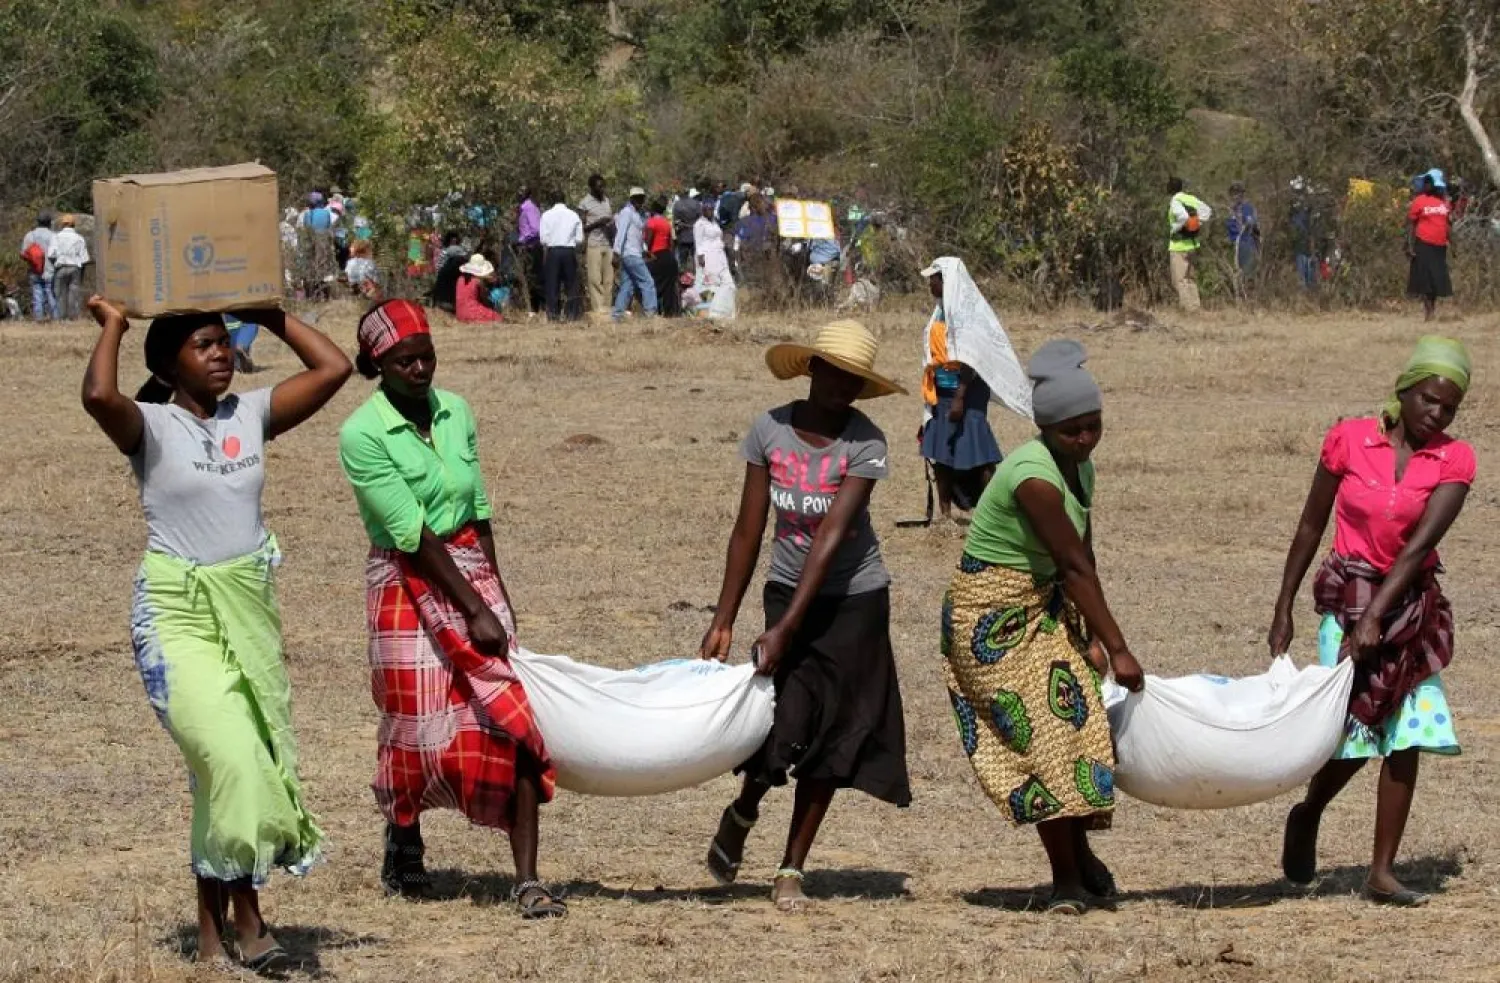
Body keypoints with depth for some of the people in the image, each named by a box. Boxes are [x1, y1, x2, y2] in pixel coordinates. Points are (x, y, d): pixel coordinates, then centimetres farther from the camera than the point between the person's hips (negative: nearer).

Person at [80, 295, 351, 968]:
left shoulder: (251, 414, 6)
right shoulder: (150, 427, -7)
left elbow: (333, 367, 3)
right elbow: (98, 396, -28)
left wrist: (270, 317, 6)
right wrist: (112, 327, -13)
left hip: (250, 606, 5)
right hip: (177, 612, -5)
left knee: (255, 760, 3)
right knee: (229, 758, -18)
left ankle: (217, 916, 12)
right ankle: (241, 912, -8)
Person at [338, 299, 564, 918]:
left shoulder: (456, 414, 3)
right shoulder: (363, 436, -15)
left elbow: (478, 511, 11)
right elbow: (413, 535, -17)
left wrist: (496, 591, 10)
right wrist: (474, 610, -18)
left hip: (472, 573, 4)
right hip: (408, 585, -4)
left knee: (513, 722, -7)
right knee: (415, 726, 4)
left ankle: (527, 882, -9)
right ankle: (403, 847, 33)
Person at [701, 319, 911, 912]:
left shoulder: (864, 444, -15)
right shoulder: (770, 431, -9)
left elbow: (833, 536, -21)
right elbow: (748, 532, -4)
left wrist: (786, 629, -26)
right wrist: (723, 622, -6)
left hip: (853, 599, 0)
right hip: (787, 589, 1)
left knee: (832, 730, 2)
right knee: (784, 718, -12)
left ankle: (792, 866, 15)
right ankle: (743, 813, 20)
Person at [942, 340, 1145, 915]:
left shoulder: (1080, 467, 2)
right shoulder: (1035, 477, -26)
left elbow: (1082, 561, 3)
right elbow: (1075, 567, -25)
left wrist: (1095, 639, -6)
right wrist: (1117, 648, -22)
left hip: (1044, 608, 8)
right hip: (993, 616, -8)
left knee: (1078, 721, 4)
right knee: (1042, 734, -10)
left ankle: (1079, 853, 21)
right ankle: (1066, 878, -1)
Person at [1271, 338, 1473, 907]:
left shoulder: (1454, 461, -5)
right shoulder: (1349, 441, -6)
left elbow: (1419, 545, -15)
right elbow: (1311, 527, 2)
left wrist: (1375, 617, -24)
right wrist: (1284, 611, 3)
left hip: (1410, 605, 2)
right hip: (1347, 598, -2)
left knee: (1406, 738, -4)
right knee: (1354, 733, -9)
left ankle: (1383, 873, 4)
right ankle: (1307, 816, 21)